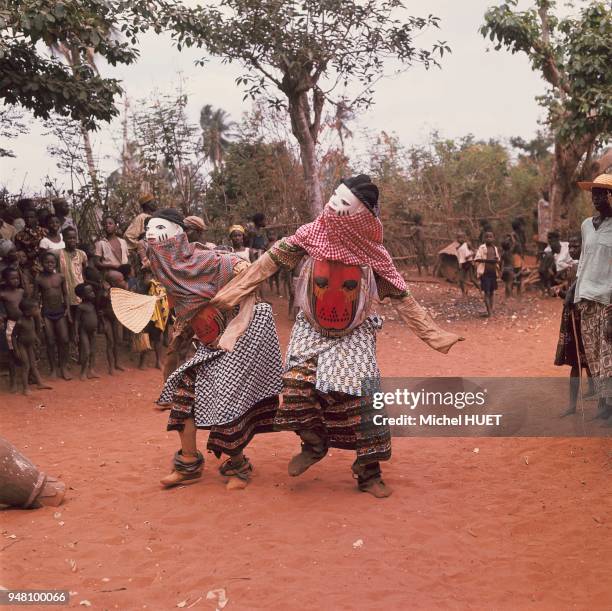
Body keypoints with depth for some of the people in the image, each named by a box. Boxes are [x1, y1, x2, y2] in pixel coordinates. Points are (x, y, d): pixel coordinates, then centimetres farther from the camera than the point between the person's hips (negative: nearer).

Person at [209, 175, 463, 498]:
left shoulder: (373, 253, -11)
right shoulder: (312, 234, -10)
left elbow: (401, 296, -4)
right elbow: (272, 261, -6)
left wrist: (433, 334, -6)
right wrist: (232, 291, -8)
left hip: (354, 334, -1)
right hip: (311, 328, 1)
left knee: (360, 397, -9)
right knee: (298, 384, -17)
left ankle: (369, 473, 8)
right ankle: (313, 444, 12)